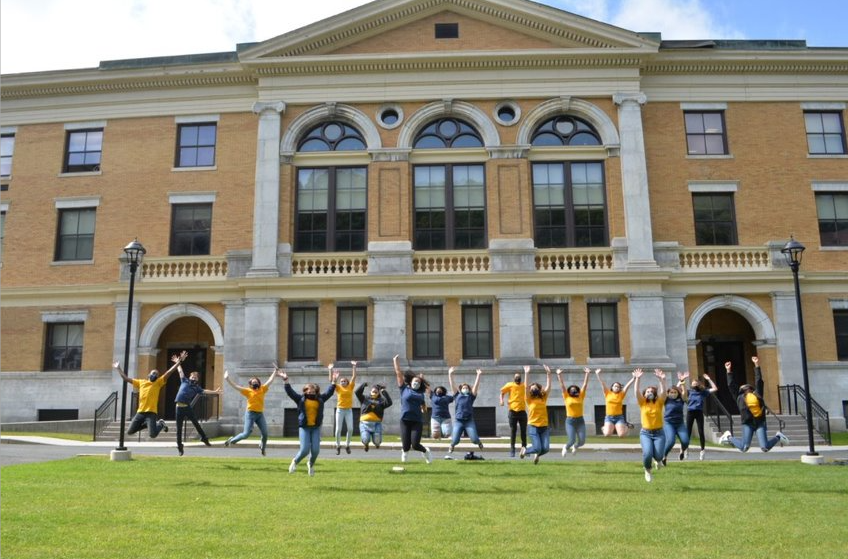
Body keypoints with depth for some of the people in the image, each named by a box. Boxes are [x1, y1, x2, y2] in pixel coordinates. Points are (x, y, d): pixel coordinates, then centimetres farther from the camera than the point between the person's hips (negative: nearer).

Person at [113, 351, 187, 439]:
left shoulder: (158, 382, 5)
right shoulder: (141, 382, 15)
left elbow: (169, 372, -5)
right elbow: (126, 379, 21)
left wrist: (179, 362, -15)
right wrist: (118, 369, 19)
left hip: (151, 412, -4)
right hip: (140, 412, 4)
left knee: (153, 435, -16)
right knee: (129, 432, 2)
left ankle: (161, 424, 18)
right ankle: (145, 424, 26)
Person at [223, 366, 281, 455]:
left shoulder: (262, 389, 8)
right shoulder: (247, 391, 1)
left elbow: (270, 380, 10)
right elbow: (235, 386, -2)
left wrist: (275, 371, 8)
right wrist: (227, 379, -8)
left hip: (260, 414, 3)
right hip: (250, 413, -3)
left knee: (265, 433, 0)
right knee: (246, 433, -7)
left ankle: (262, 447, 27)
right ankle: (232, 440, 18)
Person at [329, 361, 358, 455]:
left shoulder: (350, 387, 5)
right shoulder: (338, 388, 3)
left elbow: (354, 377, -1)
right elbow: (331, 380, -5)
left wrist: (354, 367, -8)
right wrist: (330, 370, -14)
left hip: (349, 410, 1)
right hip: (340, 410, -1)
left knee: (350, 428, -6)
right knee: (338, 429, -2)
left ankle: (347, 445, 12)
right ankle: (338, 446, 16)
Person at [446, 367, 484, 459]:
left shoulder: (471, 396, 13)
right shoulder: (457, 395, 15)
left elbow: (476, 385, 5)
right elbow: (452, 384, 11)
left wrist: (479, 375, -2)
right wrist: (450, 374, 5)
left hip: (469, 421, -1)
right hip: (458, 421, 1)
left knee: (474, 439, -8)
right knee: (454, 440, -7)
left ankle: (483, 450, 22)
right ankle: (449, 453, 18)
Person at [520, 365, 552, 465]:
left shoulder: (543, 398, 11)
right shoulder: (529, 399, 2)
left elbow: (548, 386, 5)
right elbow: (526, 387, -9)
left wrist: (548, 373, 0)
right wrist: (526, 373, -14)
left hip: (544, 427, 4)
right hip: (533, 427, -4)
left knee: (546, 448, -9)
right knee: (537, 448, -15)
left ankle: (537, 455, 26)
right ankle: (525, 451, 19)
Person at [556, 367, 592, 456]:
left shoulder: (581, 396, 7)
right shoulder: (566, 397, 3)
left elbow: (585, 385, 5)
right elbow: (562, 385, 0)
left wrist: (587, 374, 1)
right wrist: (559, 375, -6)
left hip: (580, 420, 2)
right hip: (570, 421, -2)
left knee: (582, 441, -3)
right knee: (572, 440, -9)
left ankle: (575, 446, 34)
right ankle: (566, 447, 28)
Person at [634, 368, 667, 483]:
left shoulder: (659, 403, 2)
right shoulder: (642, 403, 2)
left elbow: (663, 392, -13)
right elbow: (637, 391, -11)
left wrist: (662, 380, -26)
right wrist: (637, 379, -23)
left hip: (659, 433, 1)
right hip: (645, 433, -1)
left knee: (658, 456, -14)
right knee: (647, 453, -21)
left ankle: (657, 459, 28)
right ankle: (648, 470, 12)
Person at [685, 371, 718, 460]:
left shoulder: (703, 392, 9)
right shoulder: (690, 391, 9)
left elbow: (715, 389, 4)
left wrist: (709, 379, 3)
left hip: (699, 412, -1)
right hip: (690, 412, 1)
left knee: (701, 431, -2)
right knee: (688, 431, 2)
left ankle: (703, 450, 9)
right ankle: (686, 449, 13)